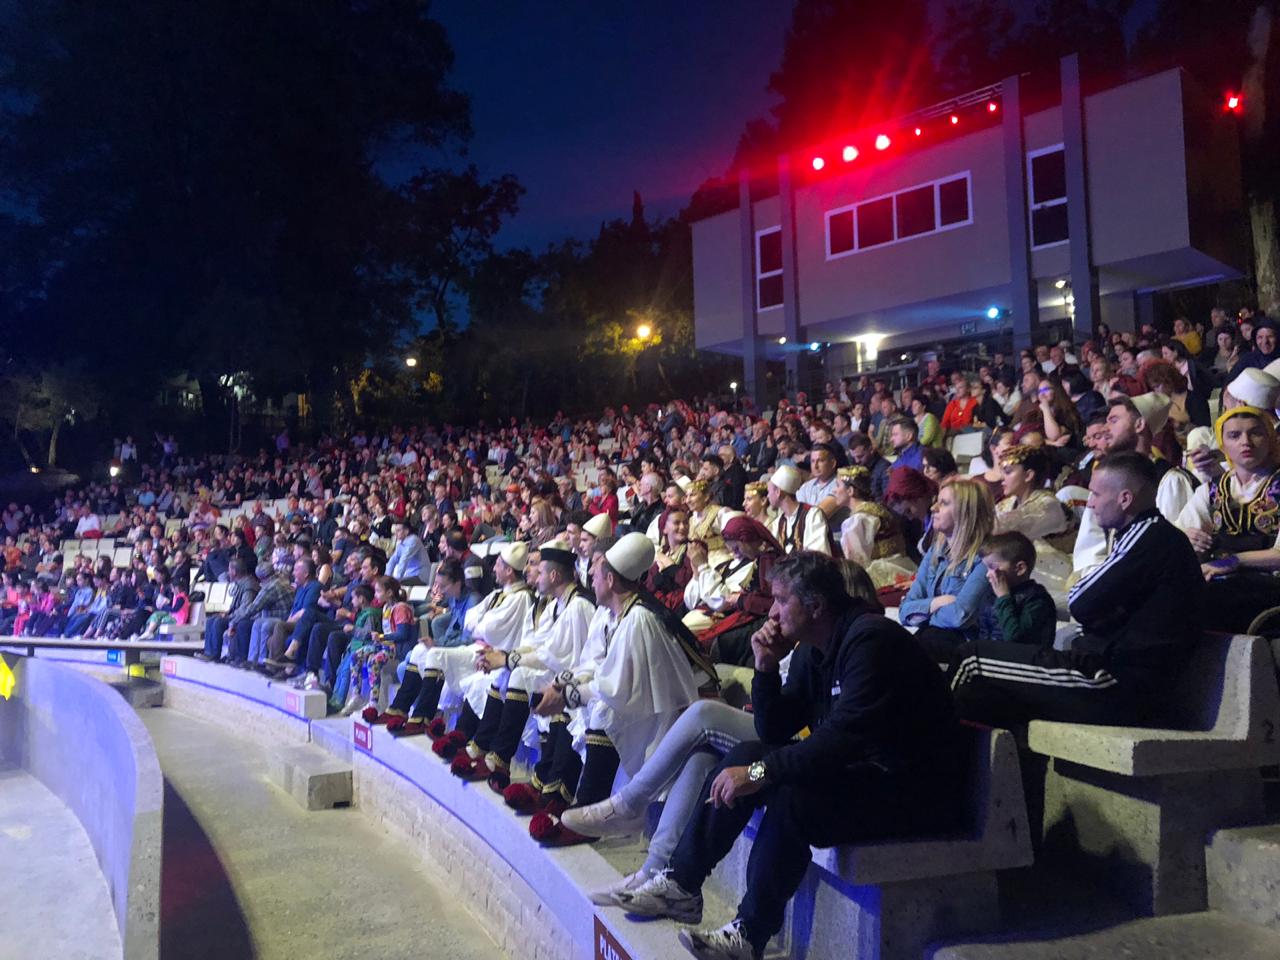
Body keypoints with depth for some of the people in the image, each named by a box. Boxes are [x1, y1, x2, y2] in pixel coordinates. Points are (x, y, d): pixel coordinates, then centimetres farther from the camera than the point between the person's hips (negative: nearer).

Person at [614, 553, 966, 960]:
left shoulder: (870, 640, -21)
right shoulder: (811, 651, 7)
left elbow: (843, 737, -30)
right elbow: (774, 734, 9)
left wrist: (760, 772, -28)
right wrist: (766, 667, -5)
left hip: (917, 791, -9)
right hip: (862, 769, 9)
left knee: (792, 797, -29)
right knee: (746, 756, -2)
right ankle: (682, 883, 1)